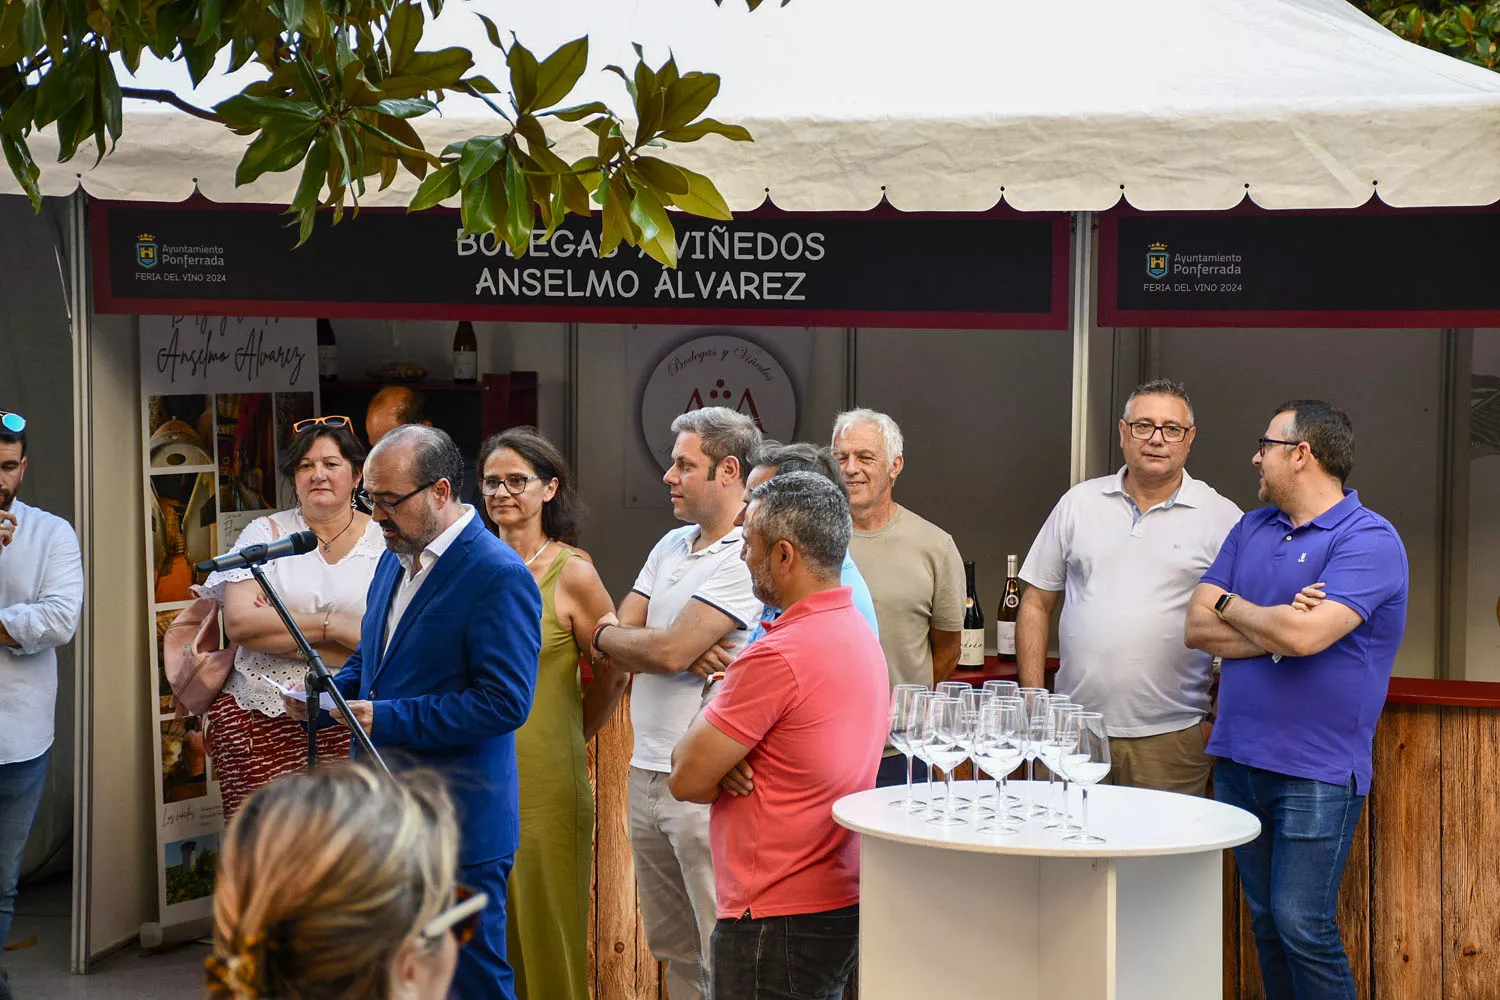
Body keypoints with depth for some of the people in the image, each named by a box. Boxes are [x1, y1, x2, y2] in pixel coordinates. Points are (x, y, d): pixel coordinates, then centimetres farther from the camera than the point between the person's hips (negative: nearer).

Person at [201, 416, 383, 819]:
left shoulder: (385, 540, 6)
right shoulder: (266, 533, 10)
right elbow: (239, 622, -5)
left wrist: (277, 632, -6)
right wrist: (332, 627, -10)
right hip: (260, 721, 1)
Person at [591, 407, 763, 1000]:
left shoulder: (747, 557, -13)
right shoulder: (671, 546, 15)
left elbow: (668, 652, -19)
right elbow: (617, 647, 8)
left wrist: (607, 634, 2)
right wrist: (693, 656, -11)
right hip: (647, 770, 9)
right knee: (673, 949, 15)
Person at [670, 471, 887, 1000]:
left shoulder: (778, 657, -22)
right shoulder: (860, 635, 10)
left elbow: (686, 778, -15)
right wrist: (727, 764, -6)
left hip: (780, 921, -9)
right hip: (845, 902, 9)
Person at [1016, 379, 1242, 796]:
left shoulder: (1221, 518, 3)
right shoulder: (1080, 503, 10)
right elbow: (1036, 603, 13)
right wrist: (1032, 700, 5)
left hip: (1171, 737, -2)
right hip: (1074, 731, 2)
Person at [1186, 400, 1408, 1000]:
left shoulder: (1368, 540, -11)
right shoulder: (1251, 530, 12)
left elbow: (1303, 635, -24)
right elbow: (1197, 628, 3)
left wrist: (1231, 606, -6)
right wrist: (1277, 628, -12)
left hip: (1316, 773, -7)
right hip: (1239, 759, 7)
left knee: (1302, 925, -9)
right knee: (1266, 922, 12)